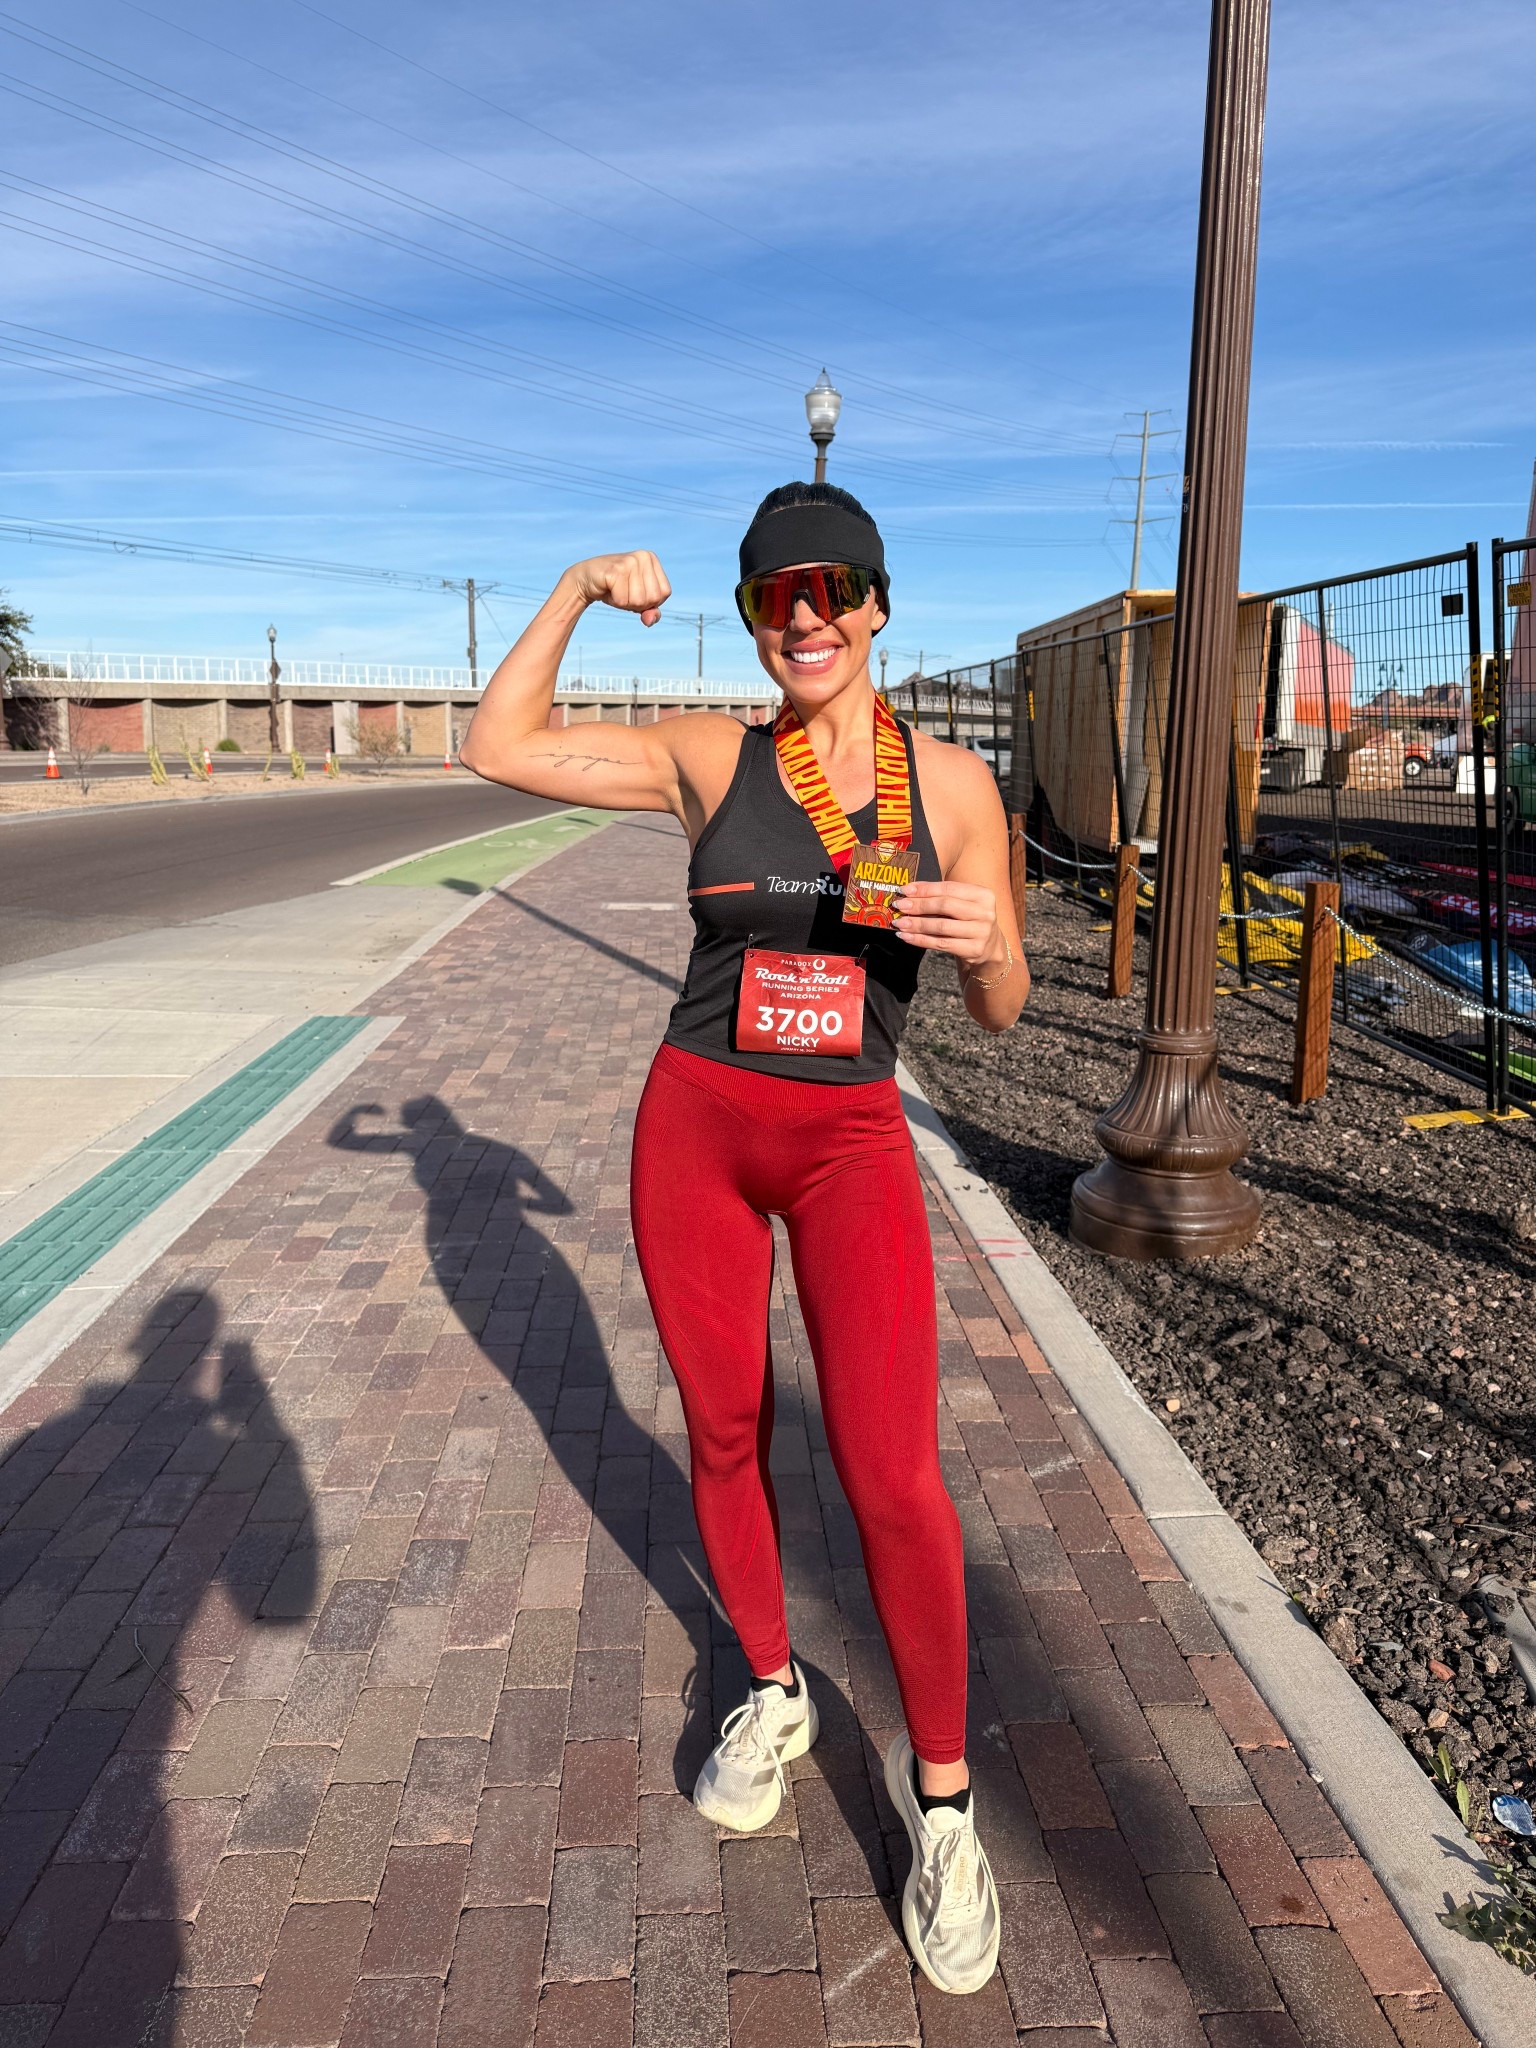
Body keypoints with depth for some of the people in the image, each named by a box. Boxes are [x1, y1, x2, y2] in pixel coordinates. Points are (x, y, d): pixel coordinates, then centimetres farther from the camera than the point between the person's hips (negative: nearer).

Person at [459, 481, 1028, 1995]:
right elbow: (496, 747, 0)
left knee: (890, 1474, -9)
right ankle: (771, 1696, 38)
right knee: (725, 1435, 13)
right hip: (695, 1125, 2)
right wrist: (578, 589, -6)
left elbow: (1000, 1010, 1)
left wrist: (984, 938, -22)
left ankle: (937, 1787, 15)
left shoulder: (952, 783, -3)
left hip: (851, 1142, -1)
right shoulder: (710, 759, -1)